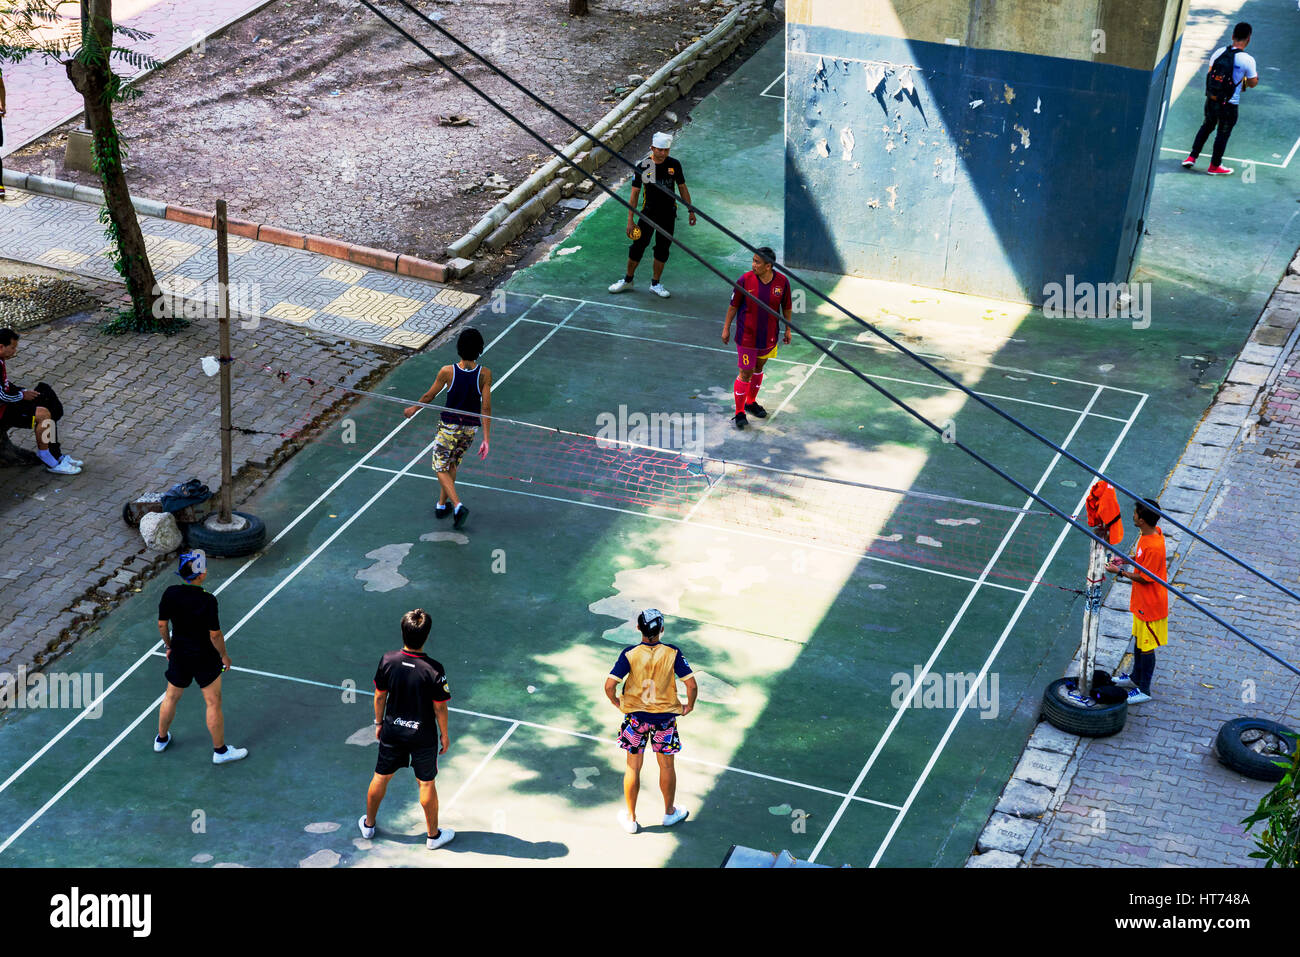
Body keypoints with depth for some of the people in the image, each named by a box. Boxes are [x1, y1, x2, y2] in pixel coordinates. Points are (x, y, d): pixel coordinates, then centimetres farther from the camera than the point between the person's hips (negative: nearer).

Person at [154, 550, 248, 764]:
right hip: (205, 658, -5)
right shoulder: (207, 601, -27)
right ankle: (220, 750, 23)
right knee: (214, 704, 11)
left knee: (171, 697, 25)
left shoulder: (170, 594, -12)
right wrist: (224, 656, -4)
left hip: (179, 655, 5)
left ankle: (161, 739, 44)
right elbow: (215, 635, -20)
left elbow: (162, 625, -1)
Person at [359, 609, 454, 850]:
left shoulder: (388, 661, -16)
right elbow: (440, 707, -14)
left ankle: (368, 824, 39)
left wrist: (379, 722, 13)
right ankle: (432, 835, 29)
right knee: (426, 784, 14)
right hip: (423, 736, -3)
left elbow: (380, 696, -3)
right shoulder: (434, 670, -24)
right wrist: (444, 734, 2)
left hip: (392, 731, 3)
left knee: (381, 777, 21)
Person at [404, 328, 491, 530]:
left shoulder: (447, 372, -18)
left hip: (449, 427, -3)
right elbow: (486, 408, -14)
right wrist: (486, 440, -10)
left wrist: (414, 409, 17)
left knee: (441, 468, 9)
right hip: (470, 429, 3)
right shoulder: (485, 374, -15)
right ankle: (442, 504, 33)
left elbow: (429, 396, -3)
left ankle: (458, 506, -11)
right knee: (452, 464, 24)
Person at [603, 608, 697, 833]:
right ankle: (669, 813, 37)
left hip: (635, 716, 0)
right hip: (665, 717, 0)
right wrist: (689, 706, 3)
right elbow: (691, 685, -16)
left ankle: (630, 818, 25)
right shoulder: (672, 653, -14)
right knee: (667, 766, 19)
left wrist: (617, 703, 2)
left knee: (633, 768, 14)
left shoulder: (629, 654, -15)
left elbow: (609, 685, -18)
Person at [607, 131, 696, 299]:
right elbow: (635, 193, -6)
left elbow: (682, 188, 7)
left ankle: (655, 283, 22)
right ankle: (628, 280, 21)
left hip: (668, 215, 2)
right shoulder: (643, 166, -10)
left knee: (663, 249, 8)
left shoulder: (674, 164, -5)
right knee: (638, 246, 3)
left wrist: (691, 210, 7)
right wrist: (630, 220, -8)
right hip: (648, 214, -1)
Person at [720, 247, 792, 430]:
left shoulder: (782, 282, -10)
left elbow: (786, 307, 5)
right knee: (746, 373, -3)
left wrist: (788, 329, 12)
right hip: (746, 337, -3)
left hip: (769, 337, 3)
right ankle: (740, 413, 8)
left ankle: (751, 402, 40)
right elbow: (733, 305, -4)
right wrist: (726, 328, 1)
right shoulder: (745, 281, -16)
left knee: (759, 368, 20)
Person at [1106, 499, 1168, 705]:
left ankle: (1144, 690, 17)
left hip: (1150, 604, -10)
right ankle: (1136, 678, 42)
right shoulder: (1150, 534, -3)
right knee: (1138, 640, 25)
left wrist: (1120, 572, -17)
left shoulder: (1154, 546, -32)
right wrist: (1126, 559, 3)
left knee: (1146, 647, 4)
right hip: (1141, 601, 10)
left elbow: (1145, 578, -24)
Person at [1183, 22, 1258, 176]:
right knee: (1223, 133, 13)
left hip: (1211, 98, 4)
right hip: (1229, 104, -4)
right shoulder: (1248, 60, -16)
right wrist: (1255, 76, 17)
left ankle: (1192, 157, 24)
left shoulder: (1219, 52, -3)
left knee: (1207, 126, 24)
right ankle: (1214, 166, 25)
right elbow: (1252, 83, -7)